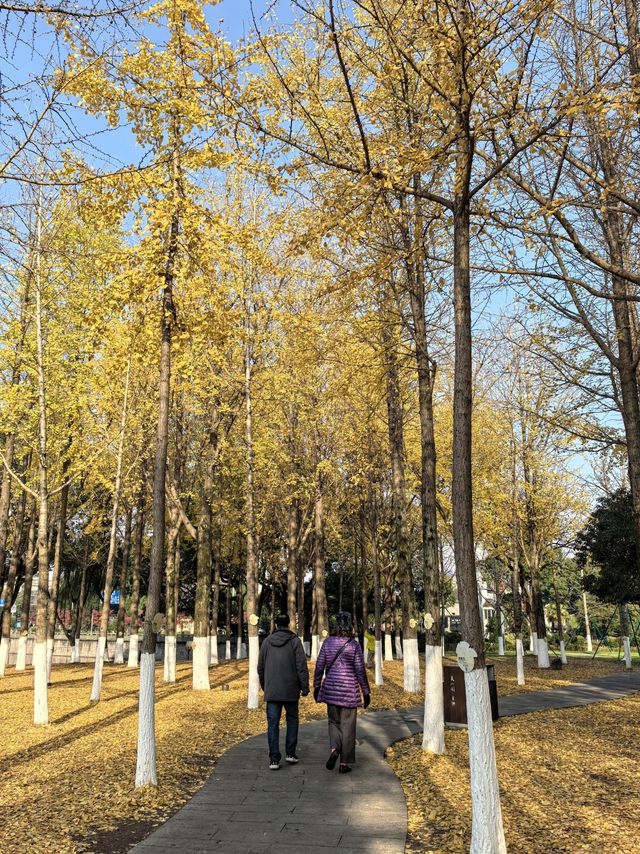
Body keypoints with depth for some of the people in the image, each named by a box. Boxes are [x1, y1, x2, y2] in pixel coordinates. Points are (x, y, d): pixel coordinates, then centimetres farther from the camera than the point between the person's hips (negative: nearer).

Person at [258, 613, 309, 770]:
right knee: (292, 719, 18)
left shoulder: (267, 641, 3)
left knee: (273, 724, 4)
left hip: (272, 691, 1)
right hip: (291, 690, -1)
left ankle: (274, 759, 1)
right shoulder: (295, 641, -5)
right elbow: (302, 666, -10)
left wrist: (264, 686, 22)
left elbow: (260, 667, 9)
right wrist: (305, 687, -3)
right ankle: (290, 753, 16)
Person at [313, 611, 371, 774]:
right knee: (347, 726, 9)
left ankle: (334, 749, -6)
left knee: (334, 722, 19)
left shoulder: (328, 642, -2)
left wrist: (316, 687, 13)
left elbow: (319, 666, 1)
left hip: (331, 689, 2)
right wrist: (366, 693, -1)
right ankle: (344, 763, 12)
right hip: (349, 690, -2)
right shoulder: (354, 644, -10)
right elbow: (360, 670, -10)